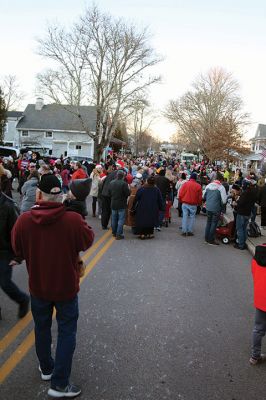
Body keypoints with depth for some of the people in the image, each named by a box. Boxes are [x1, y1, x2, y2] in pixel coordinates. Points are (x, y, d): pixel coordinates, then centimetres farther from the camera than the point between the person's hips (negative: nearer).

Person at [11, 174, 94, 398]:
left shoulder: (24, 221, -18)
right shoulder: (73, 220, -25)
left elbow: (18, 250, -1)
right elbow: (88, 240, -6)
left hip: (38, 286, 3)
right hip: (66, 287, -3)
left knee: (42, 328, 24)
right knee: (67, 333, 13)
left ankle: (46, 369, 43)